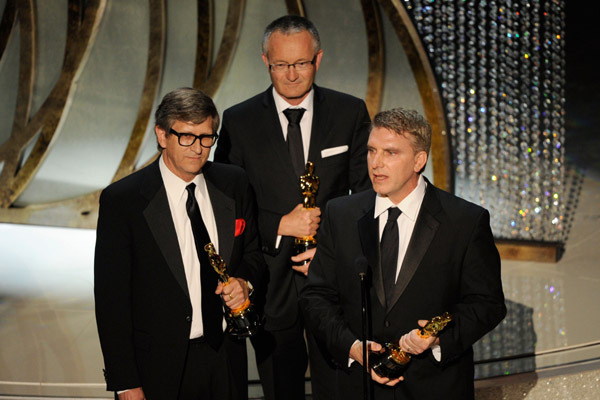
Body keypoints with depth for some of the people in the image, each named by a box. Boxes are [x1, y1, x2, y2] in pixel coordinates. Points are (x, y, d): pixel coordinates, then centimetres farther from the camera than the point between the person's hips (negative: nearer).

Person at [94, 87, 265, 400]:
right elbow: (110, 297, -9)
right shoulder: (121, 199, -10)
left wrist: (245, 281, -6)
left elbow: (254, 249, 18)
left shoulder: (234, 184, 3)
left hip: (227, 362, 4)